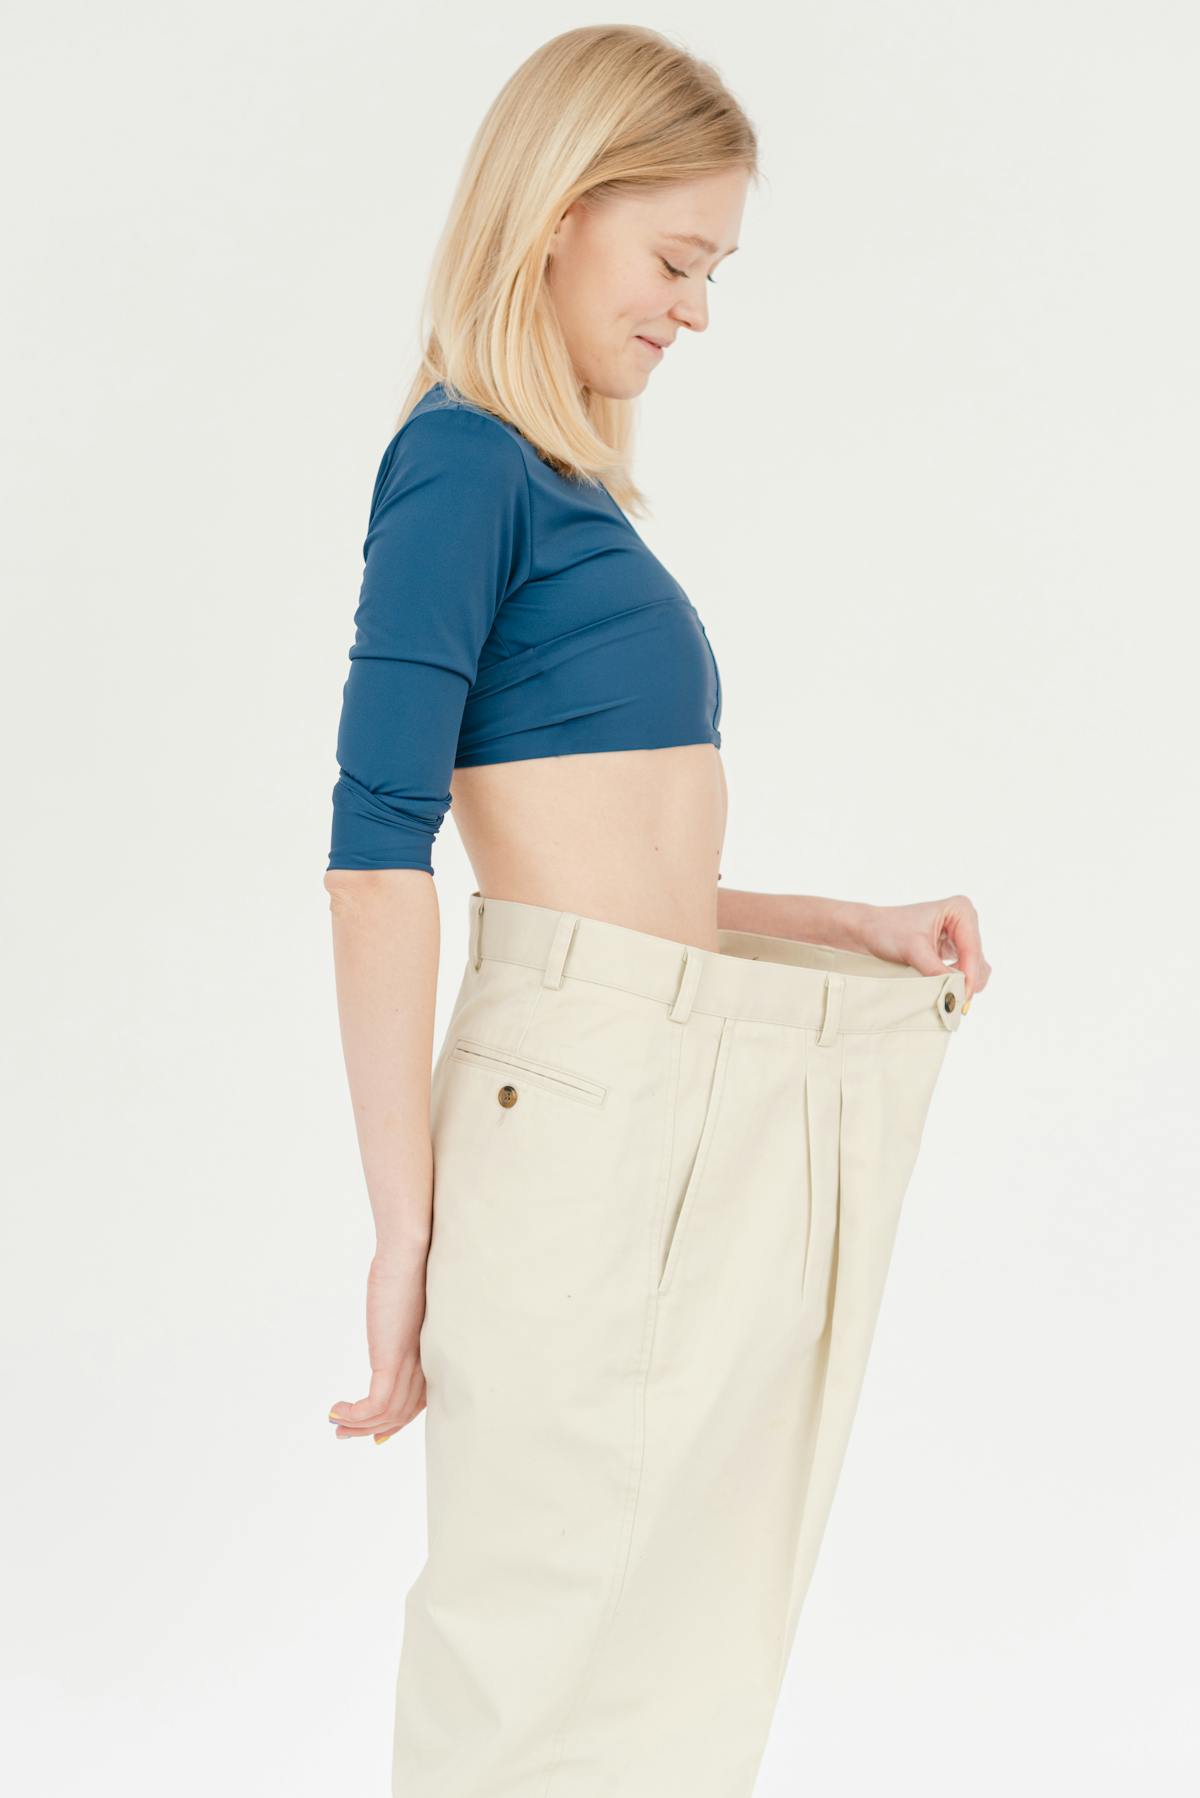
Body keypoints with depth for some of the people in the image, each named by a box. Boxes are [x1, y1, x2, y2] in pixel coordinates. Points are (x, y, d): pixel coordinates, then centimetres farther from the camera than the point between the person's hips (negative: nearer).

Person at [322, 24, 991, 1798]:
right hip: (580, 1100, -8)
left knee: (690, 1654, 14)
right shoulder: (465, 460, -8)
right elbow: (381, 850, -15)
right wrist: (407, 1230, -16)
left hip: (714, 1099, 9)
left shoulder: (575, 494, 17)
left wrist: (849, 926, 14)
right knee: (540, 1646, 1)